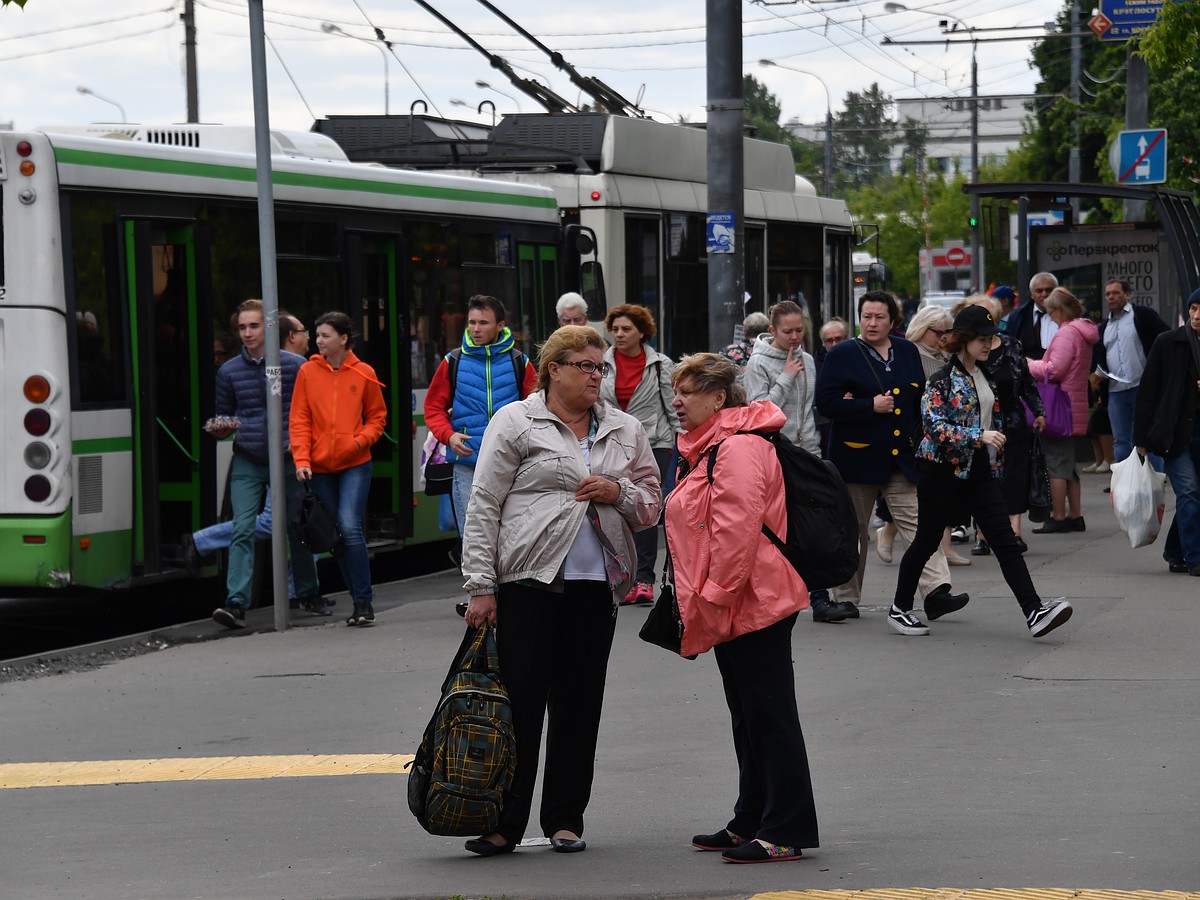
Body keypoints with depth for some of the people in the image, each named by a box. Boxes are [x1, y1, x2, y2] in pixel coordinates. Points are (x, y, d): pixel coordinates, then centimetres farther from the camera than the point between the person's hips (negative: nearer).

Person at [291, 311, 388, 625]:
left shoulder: (363, 373, 1)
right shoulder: (308, 372, 3)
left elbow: (377, 416, 10)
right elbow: (299, 419, 3)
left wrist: (361, 440, -8)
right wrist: (302, 459, -8)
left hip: (355, 464, -3)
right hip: (320, 467, 3)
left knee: (350, 528, -17)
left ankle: (364, 601, -10)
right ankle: (359, 601, 15)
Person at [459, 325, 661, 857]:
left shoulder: (624, 431, 15)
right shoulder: (516, 423, 1)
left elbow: (652, 507, 17)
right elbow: (483, 507, -2)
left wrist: (619, 492, -5)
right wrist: (481, 587, -8)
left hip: (597, 584, 4)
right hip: (528, 580, -4)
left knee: (580, 703, 7)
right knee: (520, 699, -5)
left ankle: (566, 818, 16)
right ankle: (504, 823, 0)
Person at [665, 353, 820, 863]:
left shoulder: (740, 448, -17)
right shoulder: (708, 448, 19)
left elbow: (737, 529, -25)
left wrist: (714, 599, -23)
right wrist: (699, 605, 24)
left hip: (755, 604, -11)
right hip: (731, 609, 11)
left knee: (770, 715, -7)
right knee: (747, 718, 16)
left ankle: (785, 831, -5)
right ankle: (751, 823, 24)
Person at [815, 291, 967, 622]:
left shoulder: (908, 352, 10)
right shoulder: (842, 355, -3)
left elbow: (921, 398, 17)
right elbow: (825, 401, -11)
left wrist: (918, 439, 2)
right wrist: (870, 406, -17)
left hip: (902, 455, 3)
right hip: (856, 455, -3)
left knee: (917, 521, -9)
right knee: (853, 531, 6)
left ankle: (936, 589, -17)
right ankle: (846, 598, 15)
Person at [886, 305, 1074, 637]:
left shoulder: (984, 376, 12)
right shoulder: (943, 379, -12)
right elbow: (933, 423, -23)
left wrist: (996, 459, 23)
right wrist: (979, 436, -31)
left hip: (979, 470, 6)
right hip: (943, 469, -6)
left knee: (1005, 540, -5)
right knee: (927, 541, 5)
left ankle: (1035, 613, -13)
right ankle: (900, 609, 21)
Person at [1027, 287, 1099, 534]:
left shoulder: (1066, 333, -16)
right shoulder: (1083, 332, 15)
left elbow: (1055, 370, -22)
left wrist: (1030, 365, -6)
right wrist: (1039, 365, 12)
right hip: (1075, 406, 10)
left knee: (1056, 461, -4)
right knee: (1068, 463, 16)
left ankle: (1057, 517, -2)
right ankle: (1074, 516, 19)